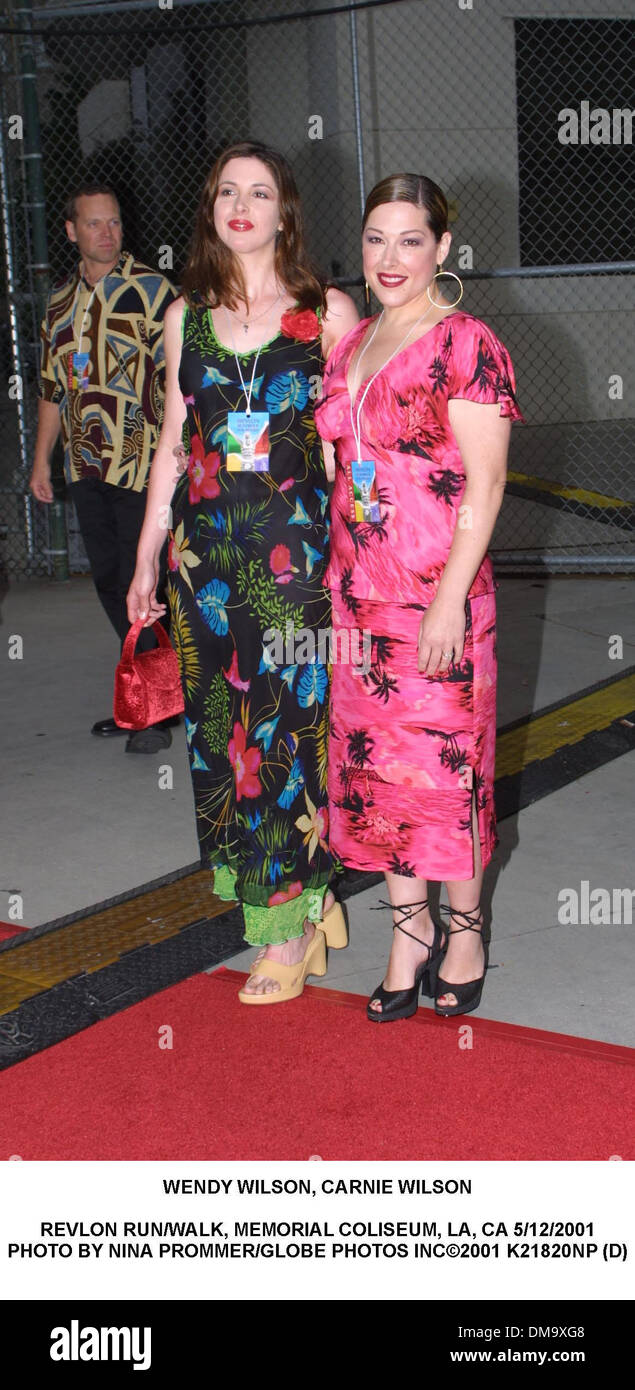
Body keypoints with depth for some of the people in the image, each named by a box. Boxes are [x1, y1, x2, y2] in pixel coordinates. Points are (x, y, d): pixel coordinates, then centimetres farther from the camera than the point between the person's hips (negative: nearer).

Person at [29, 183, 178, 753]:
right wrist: (42, 460, 18)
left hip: (141, 466, -6)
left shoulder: (151, 291, -5)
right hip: (86, 466, 6)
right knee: (109, 581, 11)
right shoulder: (61, 301, 13)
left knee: (139, 583, -7)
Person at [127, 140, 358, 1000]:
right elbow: (173, 444, 14)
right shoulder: (186, 317, 11)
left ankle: (293, 922, 12)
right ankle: (309, 897, 22)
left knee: (289, 723, -2)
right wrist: (148, 559, 13)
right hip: (206, 549, 4)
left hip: (295, 549, -4)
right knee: (221, 722, 6)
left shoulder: (327, 312, 1)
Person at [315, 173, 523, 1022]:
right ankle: (411, 927, 24)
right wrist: (335, 575, 14)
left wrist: (451, 596, -19)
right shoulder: (351, 344, 13)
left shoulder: (465, 346, -9)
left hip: (438, 592, -7)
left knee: (444, 758, 2)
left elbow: (485, 482, -13)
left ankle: (464, 927, 21)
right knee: (375, 757, 10)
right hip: (358, 591, 7)